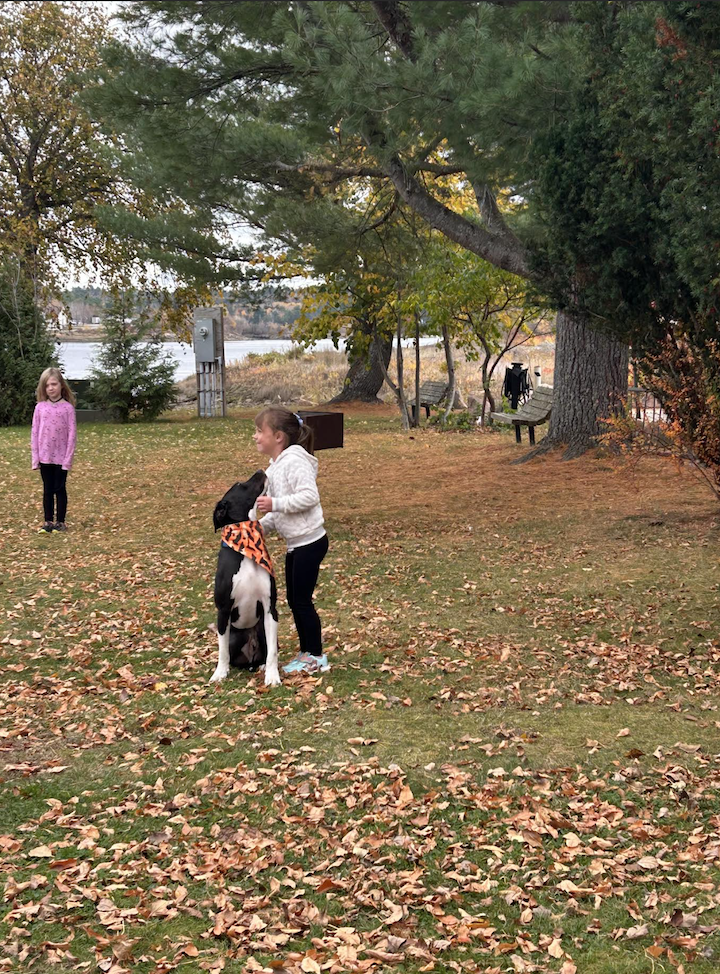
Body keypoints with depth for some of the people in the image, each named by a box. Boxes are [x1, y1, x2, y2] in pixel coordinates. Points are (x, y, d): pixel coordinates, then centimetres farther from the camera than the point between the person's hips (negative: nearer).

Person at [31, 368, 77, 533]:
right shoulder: (40, 407, 0)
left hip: (61, 457, -2)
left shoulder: (68, 407, -6)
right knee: (47, 489, 9)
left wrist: (68, 458, -11)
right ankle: (48, 521, 16)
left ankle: (60, 521, 14)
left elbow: (72, 434, -7)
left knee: (60, 489, 6)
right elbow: (35, 433, 3)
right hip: (45, 456, 2)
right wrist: (35, 457, -1)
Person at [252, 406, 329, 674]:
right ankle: (306, 652, 25)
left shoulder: (294, 461, -16)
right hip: (295, 543, 10)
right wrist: (260, 524, 4)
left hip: (310, 541, -10)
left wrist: (275, 504, -25)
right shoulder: (274, 469, 14)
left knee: (302, 600, -3)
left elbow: (309, 496, -25)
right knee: (294, 600, 14)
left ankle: (316, 657, 8)